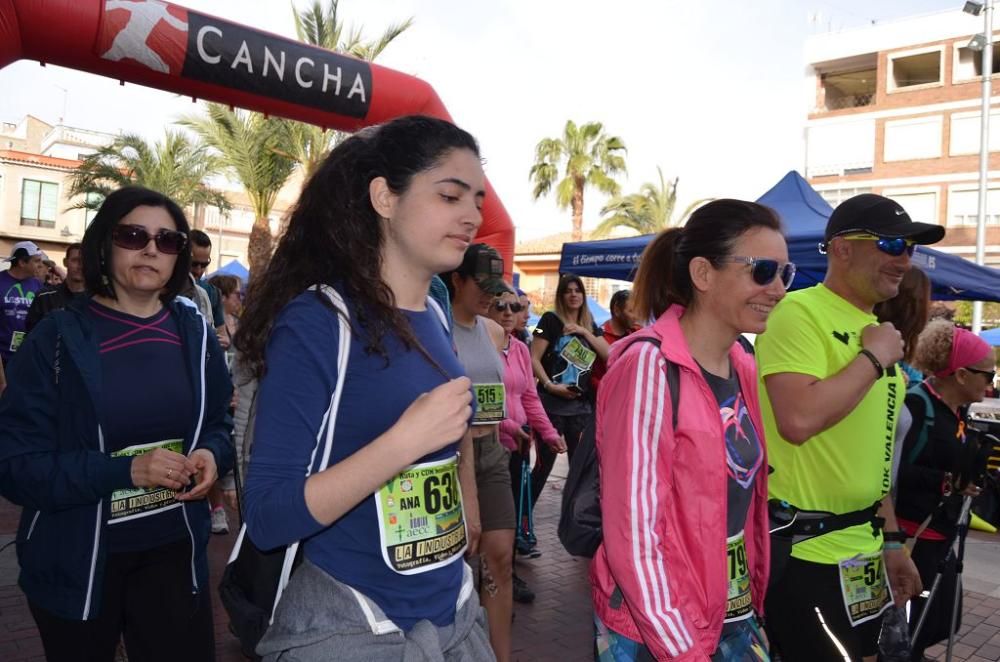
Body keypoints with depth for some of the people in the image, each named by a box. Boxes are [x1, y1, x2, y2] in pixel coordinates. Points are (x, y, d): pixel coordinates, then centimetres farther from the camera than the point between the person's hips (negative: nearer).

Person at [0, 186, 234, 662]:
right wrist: (125, 470, -26)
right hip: (76, 562, -2)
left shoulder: (193, 334, 1)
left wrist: (212, 455, -12)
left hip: (174, 550, 3)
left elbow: (218, 424, 11)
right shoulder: (57, 338, -10)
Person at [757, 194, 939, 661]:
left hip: (860, 545, 9)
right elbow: (798, 421, -30)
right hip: (802, 548, -9)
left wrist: (890, 540, 17)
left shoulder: (872, 328, 12)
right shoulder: (800, 312, -15)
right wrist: (874, 358, -17)